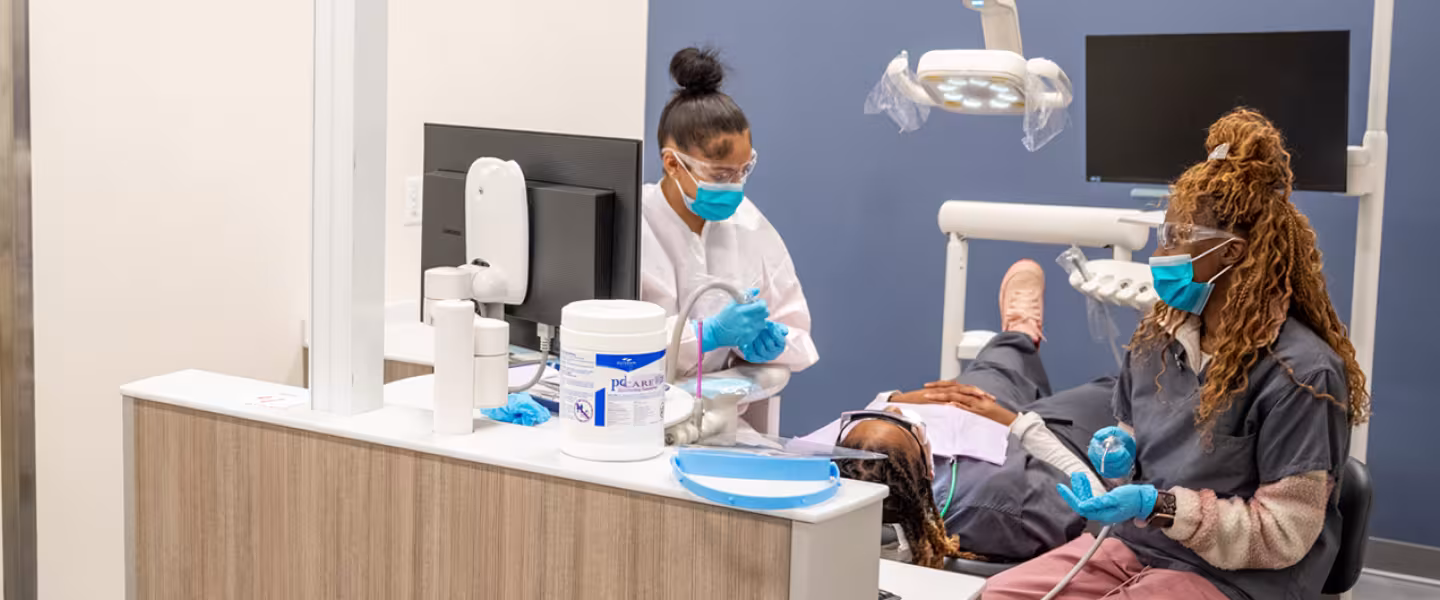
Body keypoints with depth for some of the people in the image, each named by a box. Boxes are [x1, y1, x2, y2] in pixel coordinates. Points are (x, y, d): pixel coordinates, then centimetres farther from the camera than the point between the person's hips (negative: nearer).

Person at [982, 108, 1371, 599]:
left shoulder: (1299, 371, -19)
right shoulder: (1159, 335, 3)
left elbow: (1283, 534, -17)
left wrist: (1158, 506, -25)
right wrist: (1121, 451, -3)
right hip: (1135, 546, 7)